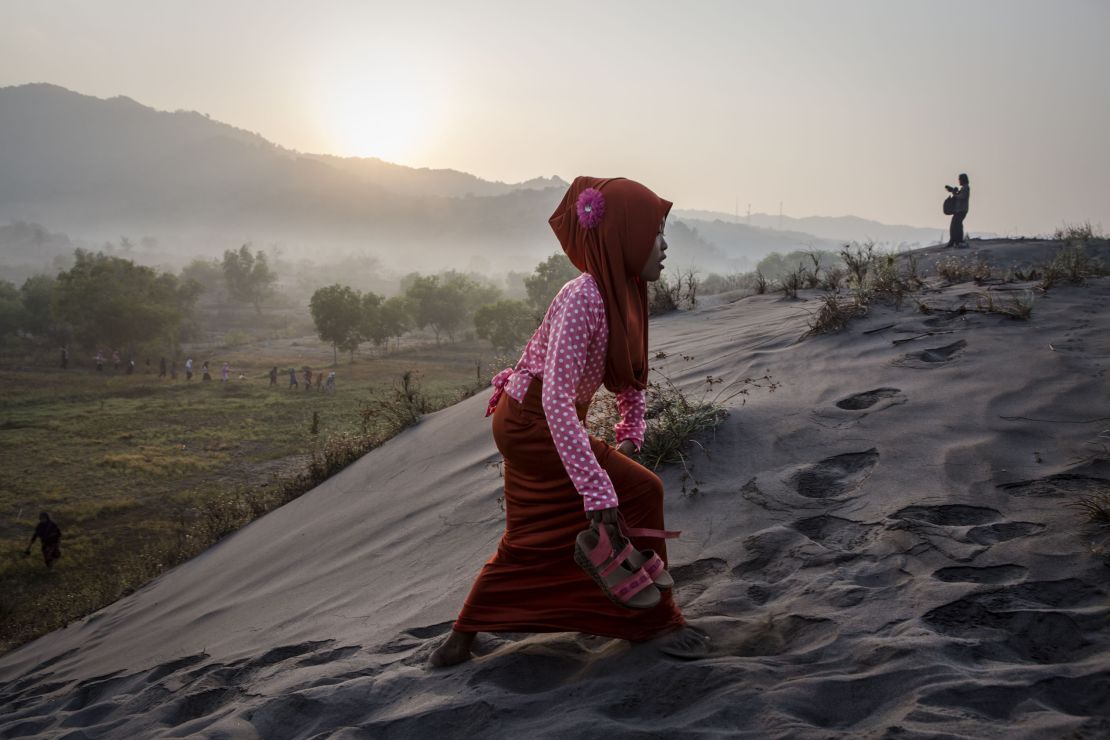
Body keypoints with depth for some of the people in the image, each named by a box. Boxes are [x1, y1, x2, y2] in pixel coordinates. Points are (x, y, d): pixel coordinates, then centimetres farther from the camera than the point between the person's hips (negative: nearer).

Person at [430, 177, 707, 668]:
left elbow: (630, 369, 14)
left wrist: (630, 435, 6)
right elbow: (557, 398, -36)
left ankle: (461, 640, 28)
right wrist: (597, 488, -38)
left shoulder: (626, 292, -2)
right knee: (640, 492, -7)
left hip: (528, 425, 9)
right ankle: (656, 621, 7)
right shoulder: (583, 299, -30)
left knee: (533, 537, 16)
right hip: (533, 423, -9)